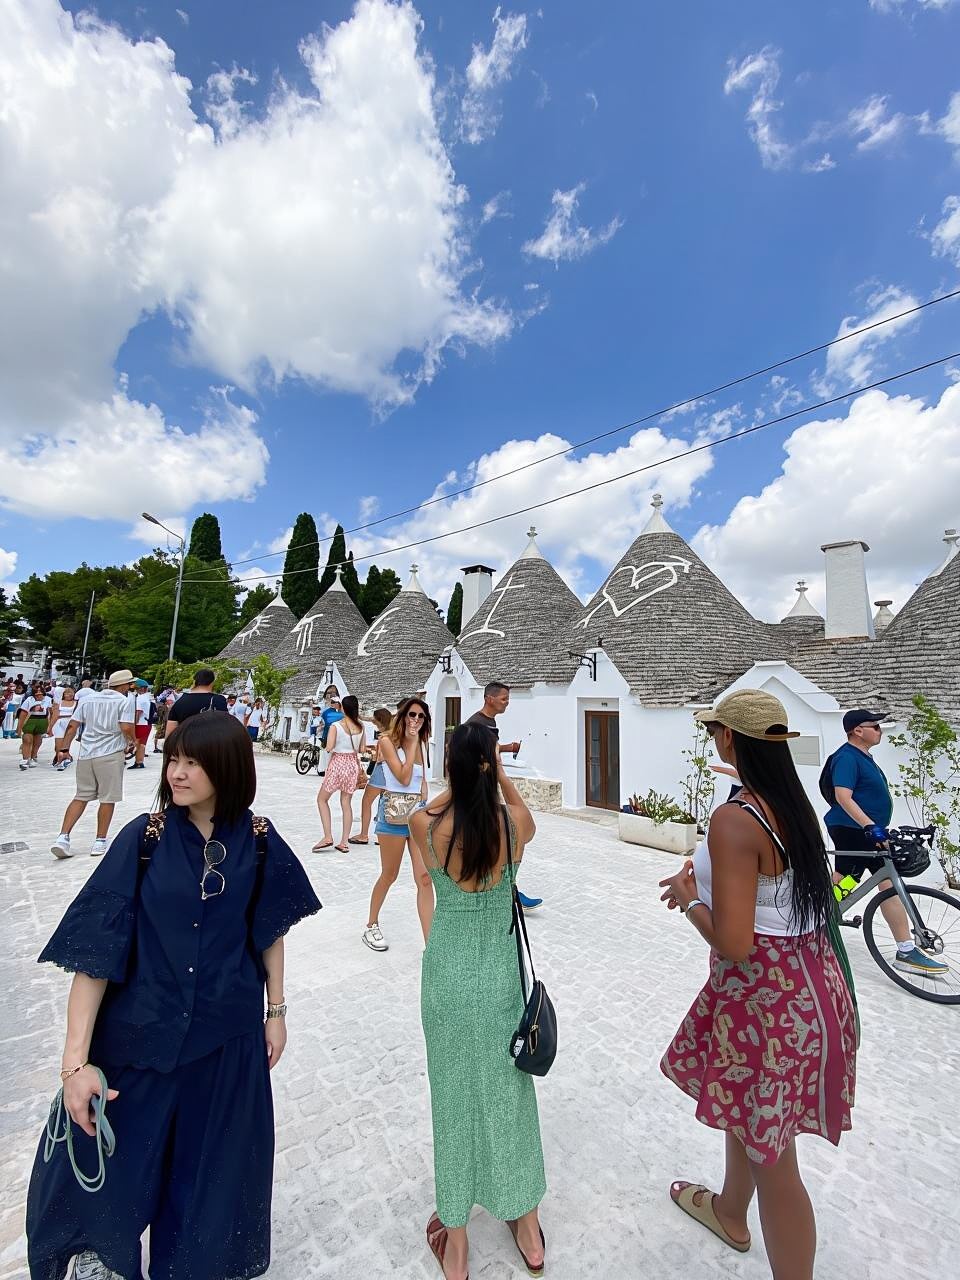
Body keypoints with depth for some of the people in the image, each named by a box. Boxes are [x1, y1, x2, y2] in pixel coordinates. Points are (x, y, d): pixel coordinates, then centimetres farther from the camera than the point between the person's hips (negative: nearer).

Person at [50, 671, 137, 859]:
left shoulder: (87, 700, 12)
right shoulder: (123, 702, -5)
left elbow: (72, 726, 9)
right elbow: (127, 728, -15)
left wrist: (65, 748, 14)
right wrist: (133, 740, 4)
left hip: (86, 754, 6)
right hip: (110, 755, -5)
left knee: (81, 797, 14)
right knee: (108, 799, 5)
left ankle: (63, 838, 3)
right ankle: (100, 842, 11)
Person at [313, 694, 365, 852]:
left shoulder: (336, 725, -13)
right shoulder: (360, 726, 0)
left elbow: (329, 747, -18)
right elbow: (361, 749, 6)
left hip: (337, 763, -4)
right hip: (354, 764, 4)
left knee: (322, 799, 13)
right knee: (346, 802, 12)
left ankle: (328, 837, 5)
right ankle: (344, 842, 14)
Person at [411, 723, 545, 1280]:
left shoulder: (426, 825, -20)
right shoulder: (515, 821, -18)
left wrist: (463, 776, 4)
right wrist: (500, 776, 4)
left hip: (447, 978, 0)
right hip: (501, 977, 1)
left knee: (453, 1095, 21)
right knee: (510, 1091, 23)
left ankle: (455, 1235, 42)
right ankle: (527, 1225, 46)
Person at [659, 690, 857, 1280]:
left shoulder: (735, 820, -27)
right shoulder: (798, 805, -1)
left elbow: (734, 944, -26)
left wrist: (689, 898, -9)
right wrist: (709, 881, 11)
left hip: (765, 998, -9)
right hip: (810, 983, 9)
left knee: (772, 1160, 13)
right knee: (743, 1112, 32)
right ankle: (731, 1212, 56)